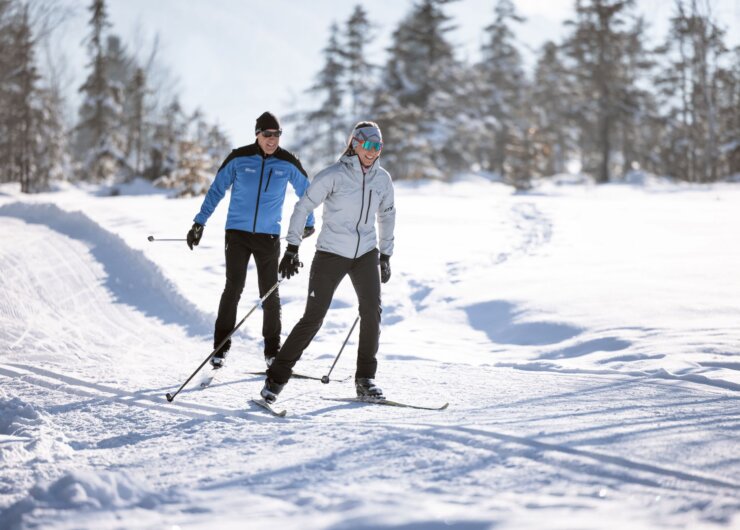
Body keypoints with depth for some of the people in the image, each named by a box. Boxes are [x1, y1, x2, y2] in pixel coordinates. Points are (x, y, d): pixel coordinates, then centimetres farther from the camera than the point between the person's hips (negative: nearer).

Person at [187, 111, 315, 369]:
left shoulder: (288, 163, -1)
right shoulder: (239, 159, -4)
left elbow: (306, 191, 16)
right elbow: (216, 190, 4)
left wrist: (308, 223, 25)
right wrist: (199, 223, 1)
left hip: (269, 236, 1)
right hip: (237, 233, -1)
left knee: (270, 294, 2)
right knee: (233, 288, -10)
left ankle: (272, 351, 13)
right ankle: (220, 346, -4)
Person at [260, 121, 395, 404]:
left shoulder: (382, 179, 4)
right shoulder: (334, 175, -11)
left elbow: (386, 215, 20)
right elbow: (303, 207, -7)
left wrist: (386, 254, 19)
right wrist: (292, 248, -10)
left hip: (366, 253, 4)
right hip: (331, 253, -4)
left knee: (372, 311, -10)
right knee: (313, 317, -7)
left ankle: (365, 379, 4)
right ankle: (276, 378, 2)